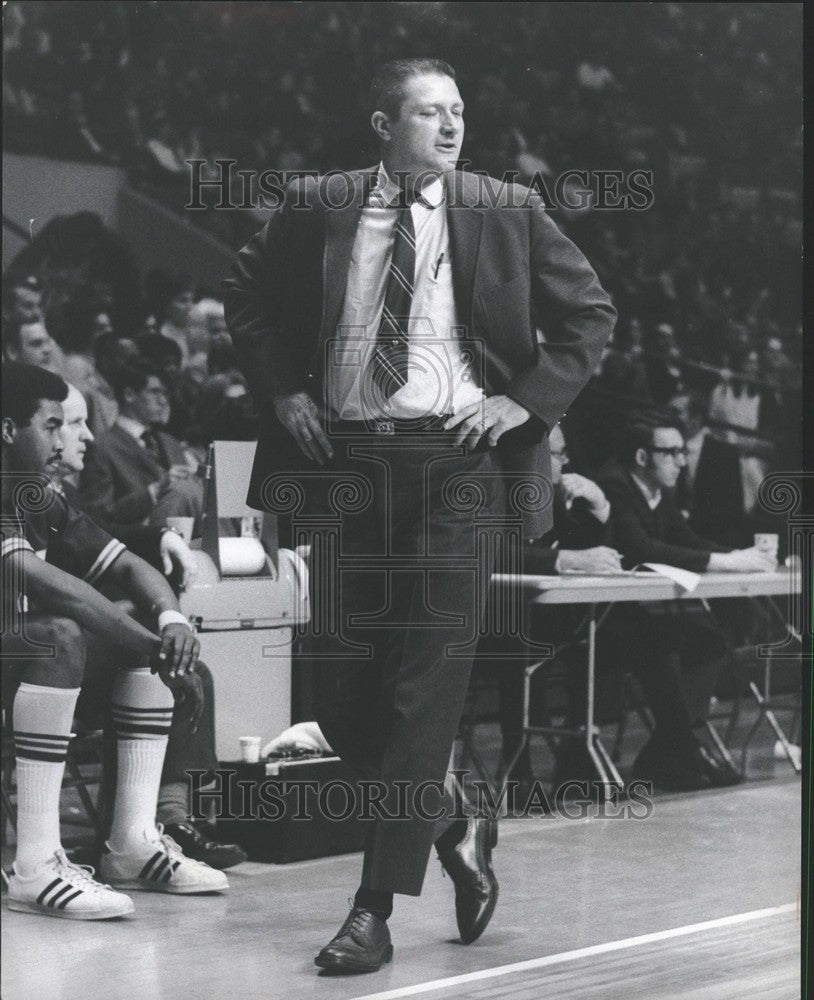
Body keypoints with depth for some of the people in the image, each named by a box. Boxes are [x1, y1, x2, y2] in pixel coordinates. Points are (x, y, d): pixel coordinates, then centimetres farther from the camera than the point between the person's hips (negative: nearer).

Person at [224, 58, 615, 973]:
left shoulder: (507, 213, 2)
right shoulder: (314, 209, 5)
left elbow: (590, 313, 8)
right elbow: (246, 296, 18)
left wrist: (527, 400, -2)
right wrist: (281, 391, 7)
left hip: (456, 462, -2)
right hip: (344, 460, 2)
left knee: (426, 685, -6)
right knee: (340, 680, 4)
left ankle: (376, 911, -1)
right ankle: (452, 829, 29)